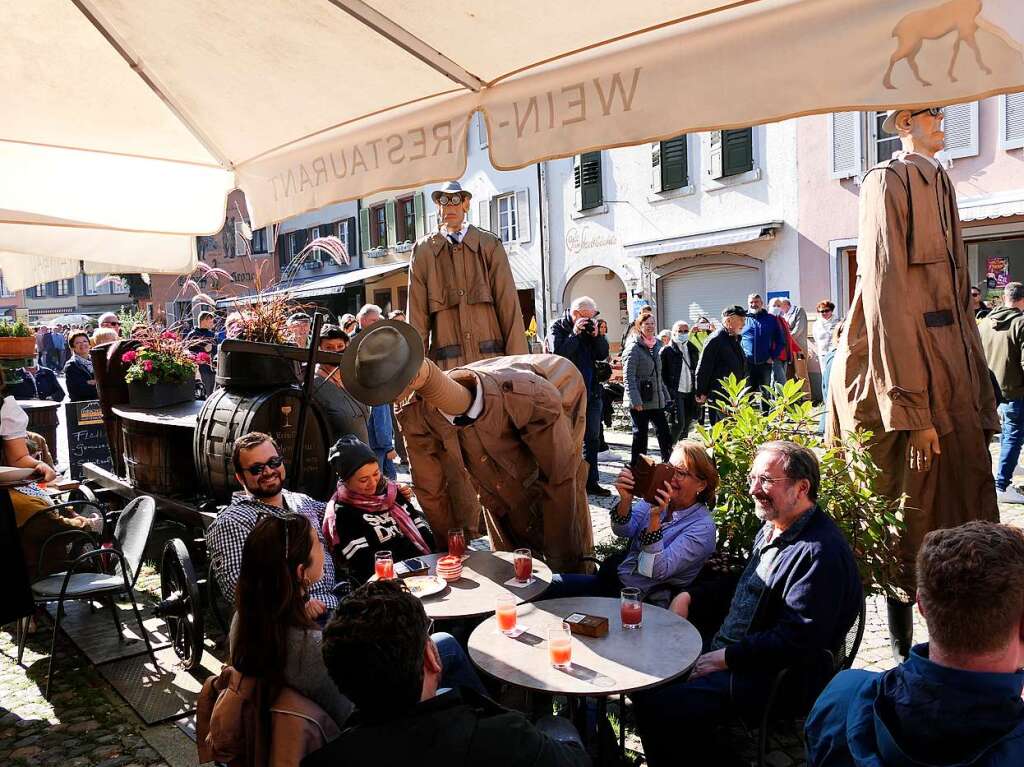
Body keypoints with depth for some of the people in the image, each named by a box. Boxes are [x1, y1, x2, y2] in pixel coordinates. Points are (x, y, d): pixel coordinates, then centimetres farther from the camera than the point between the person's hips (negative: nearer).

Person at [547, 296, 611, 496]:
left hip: (592, 393, 6)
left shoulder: (590, 328, 11)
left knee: (592, 439, 10)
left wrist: (596, 335, -6)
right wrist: (574, 334, -18)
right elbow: (558, 353, -19)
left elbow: (603, 354, 7)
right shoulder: (557, 327, -4)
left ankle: (591, 482, 19)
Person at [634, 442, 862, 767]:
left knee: (656, 704, -21)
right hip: (724, 649, 10)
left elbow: (797, 640, -24)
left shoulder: (821, 551, -22)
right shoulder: (771, 530, 10)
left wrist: (727, 657, -18)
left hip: (768, 678, -10)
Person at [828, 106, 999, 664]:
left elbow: (956, 292, 18)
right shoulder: (891, 182, -8)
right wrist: (914, 409, -21)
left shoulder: (937, 183, 18)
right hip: (906, 359, -8)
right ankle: (906, 648, 13)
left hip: (951, 361, 8)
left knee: (964, 489, 10)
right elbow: (889, 296, -17)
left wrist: (977, 388, 14)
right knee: (915, 509, -1)